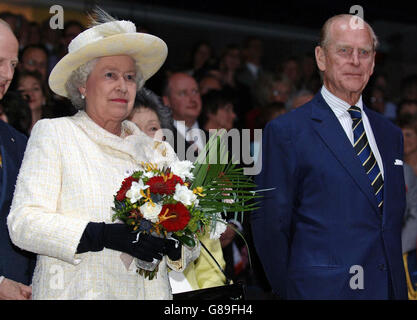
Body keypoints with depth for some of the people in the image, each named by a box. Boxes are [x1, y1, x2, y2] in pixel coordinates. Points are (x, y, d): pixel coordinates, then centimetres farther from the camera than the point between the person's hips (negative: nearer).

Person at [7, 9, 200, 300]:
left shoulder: (157, 151, 12)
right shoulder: (53, 133, 2)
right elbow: (24, 223, -10)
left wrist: (173, 244, -13)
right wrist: (105, 235, -22)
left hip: (151, 293, 4)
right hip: (78, 292, -3)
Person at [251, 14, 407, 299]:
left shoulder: (390, 133, 13)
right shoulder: (286, 131, -5)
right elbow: (269, 223, -5)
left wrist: (402, 286, 8)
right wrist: (290, 290, -5)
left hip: (390, 287, 5)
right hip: (324, 289, -5)